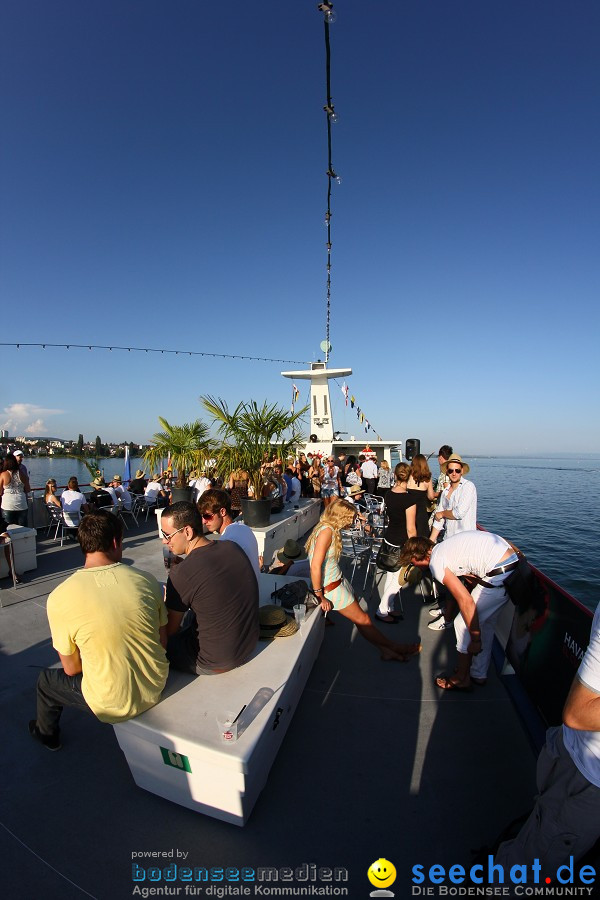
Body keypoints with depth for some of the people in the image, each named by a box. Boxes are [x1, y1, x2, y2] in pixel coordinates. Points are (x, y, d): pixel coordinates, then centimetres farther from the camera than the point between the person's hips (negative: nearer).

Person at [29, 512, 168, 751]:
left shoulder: (59, 598, -21)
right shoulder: (147, 580, -14)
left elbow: (72, 668, -7)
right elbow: (163, 642, -2)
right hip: (156, 687, 3)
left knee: (46, 680, 24)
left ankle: (47, 733, 53)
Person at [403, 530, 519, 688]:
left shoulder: (436, 561, -10)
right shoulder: (445, 546, 16)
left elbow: (466, 601, -14)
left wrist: (475, 639, -5)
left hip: (500, 576, -9)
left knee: (463, 624, 5)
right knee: (485, 623, 23)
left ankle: (461, 679, 21)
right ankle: (479, 674, 37)